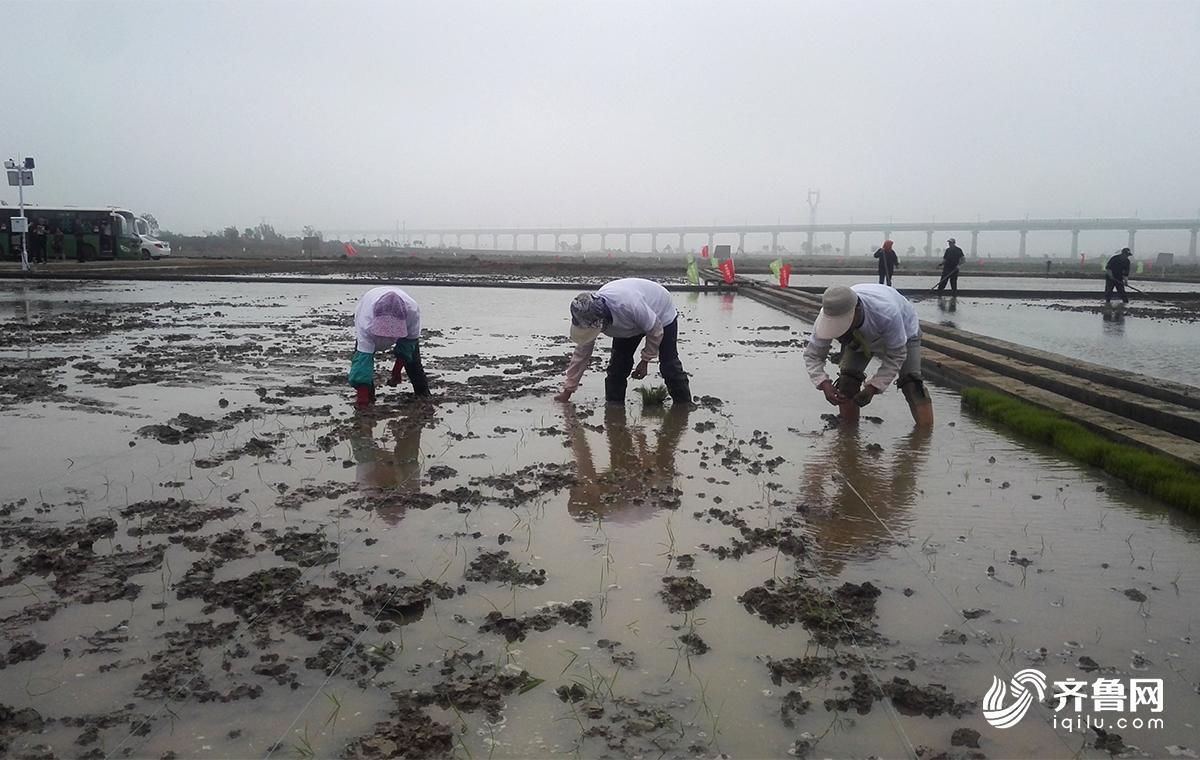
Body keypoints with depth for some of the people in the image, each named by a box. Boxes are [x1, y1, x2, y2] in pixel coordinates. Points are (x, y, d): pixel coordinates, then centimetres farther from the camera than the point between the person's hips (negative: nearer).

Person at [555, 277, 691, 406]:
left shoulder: (628, 305, -48)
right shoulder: (589, 316, -27)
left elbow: (655, 331, -30)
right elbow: (581, 353, -16)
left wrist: (645, 360, -21)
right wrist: (568, 390, -13)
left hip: (662, 315, -5)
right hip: (630, 324, 5)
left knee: (669, 366, -7)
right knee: (617, 365, -6)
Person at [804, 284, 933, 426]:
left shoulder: (886, 313, -47)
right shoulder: (828, 318, -37)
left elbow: (896, 355, -31)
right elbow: (812, 355, -24)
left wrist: (873, 388, -38)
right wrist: (824, 384, -42)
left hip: (904, 331, -3)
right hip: (860, 337, 3)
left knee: (911, 384, -18)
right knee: (846, 382, -12)